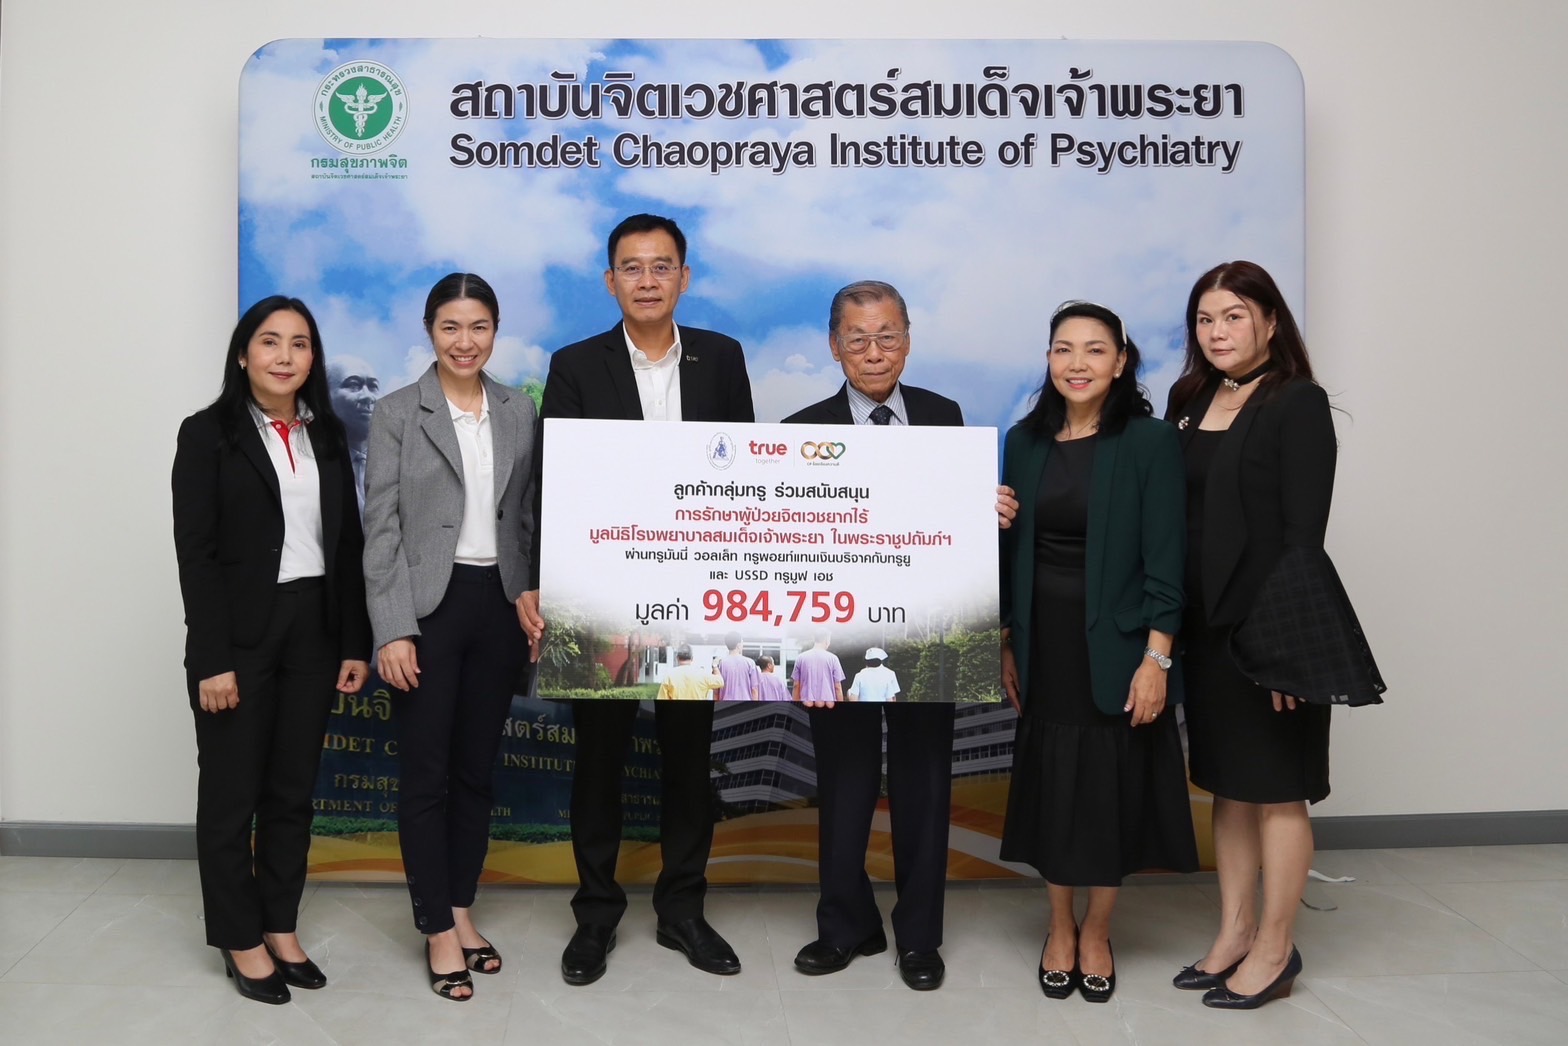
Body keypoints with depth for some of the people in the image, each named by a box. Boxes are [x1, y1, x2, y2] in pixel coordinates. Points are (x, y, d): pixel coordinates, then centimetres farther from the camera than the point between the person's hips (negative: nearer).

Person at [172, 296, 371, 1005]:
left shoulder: (327, 434, 9)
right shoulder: (209, 433, -4)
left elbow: (347, 544, 9)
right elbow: (195, 553, -9)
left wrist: (355, 643, 5)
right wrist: (211, 660, -14)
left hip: (314, 630, 4)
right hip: (240, 635, -4)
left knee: (294, 788, 12)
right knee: (231, 792, 6)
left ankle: (281, 928, 25)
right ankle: (241, 940, 21)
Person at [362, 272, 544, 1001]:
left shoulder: (520, 412, 8)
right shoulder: (396, 414, -2)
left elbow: (529, 516, 11)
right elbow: (382, 529, -7)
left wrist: (532, 596, -2)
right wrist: (392, 630, -13)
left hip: (499, 605, 3)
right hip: (428, 606, -3)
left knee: (477, 769, 12)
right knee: (426, 773, 2)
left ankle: (461, 910, 26)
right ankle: (438, 930, 15)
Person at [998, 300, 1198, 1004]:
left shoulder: (1150, 442, -8)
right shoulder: (1026, 442, 5)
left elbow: (1164, 558, -11)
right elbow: (1010, 548, 8)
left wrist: (1156, 658, -15)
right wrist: (1005, 643, 7)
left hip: (1116, 645, -3)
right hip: (1044, 645, 3)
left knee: (1114, 789, 8)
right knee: (1049, 785, 11)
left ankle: (1097, 932, 28)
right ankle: (1060, 927, 29)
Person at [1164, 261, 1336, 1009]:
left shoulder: (1297, 405, -8)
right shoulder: (1191, 402, 10)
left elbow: (1304, 531, -13)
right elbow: (1175, 513, 9)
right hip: (1206, 622, 6)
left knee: (1276, 788, 4)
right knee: (1228, 783, 14)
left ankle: (1275, 949, 17)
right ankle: (1234, 933, 26)